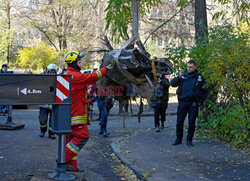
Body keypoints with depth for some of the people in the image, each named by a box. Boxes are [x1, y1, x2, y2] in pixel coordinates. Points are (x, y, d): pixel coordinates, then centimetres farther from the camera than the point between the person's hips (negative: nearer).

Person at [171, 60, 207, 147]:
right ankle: (178, 139, 16)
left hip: (193, 103, -1)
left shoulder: (199, 77, 6)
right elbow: (172, 83, 2)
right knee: (179, 121, 3)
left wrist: (200, 102, 0)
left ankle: (189, 140, 14)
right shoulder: (183, 75, 8)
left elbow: (205, 91, 10)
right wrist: (179, 77, -14)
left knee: (191, 122, 3)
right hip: (182, 102, 1)